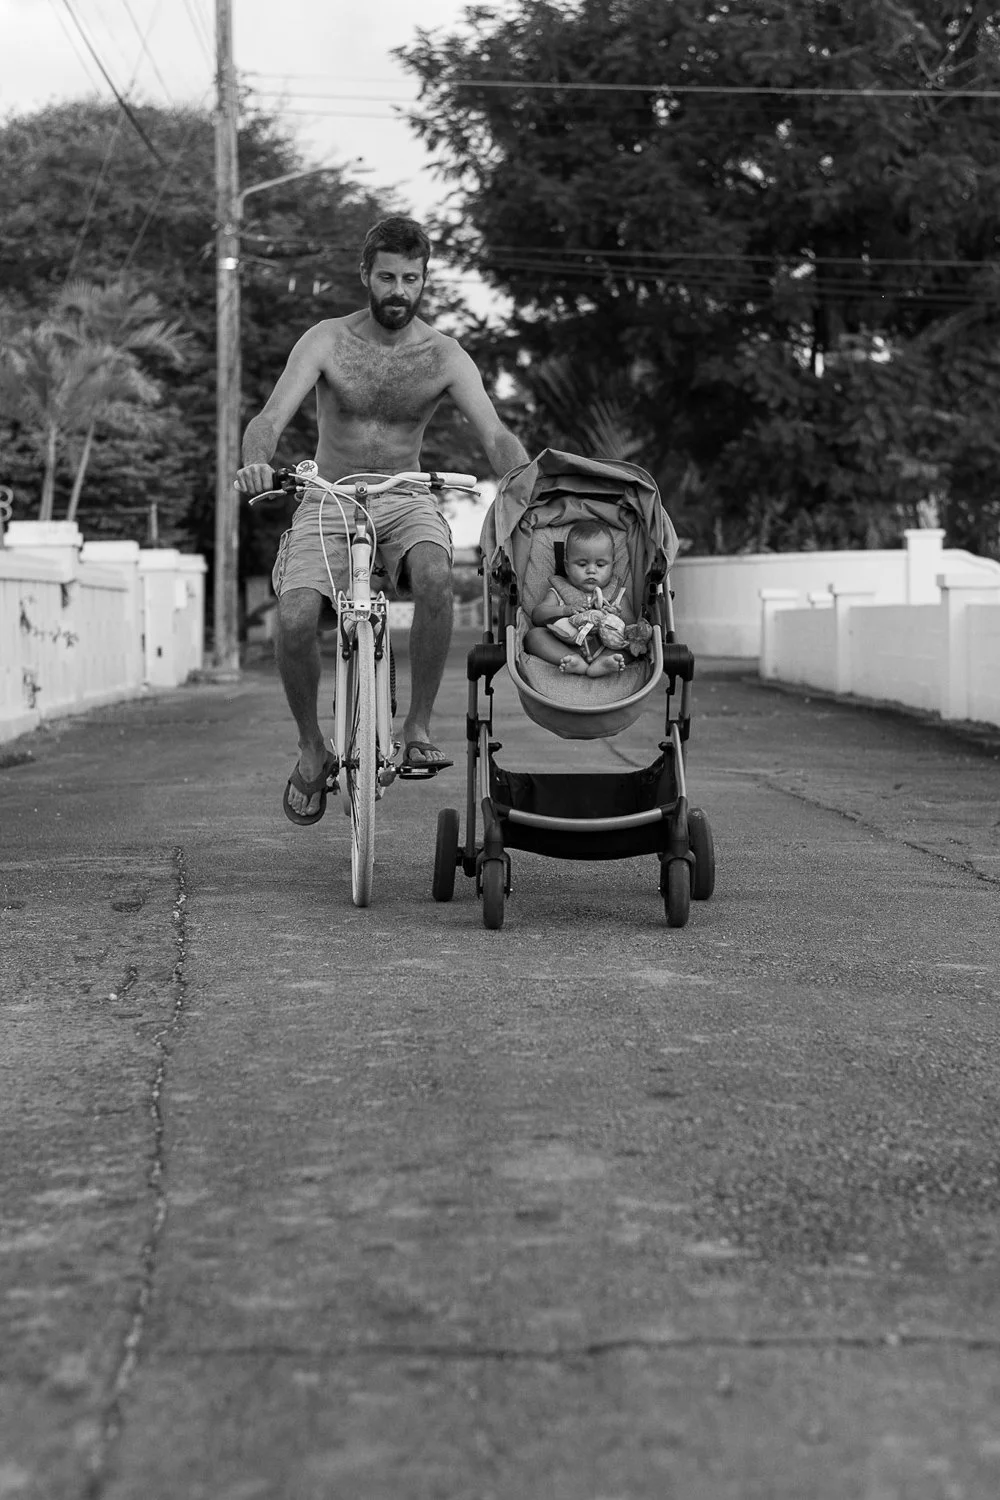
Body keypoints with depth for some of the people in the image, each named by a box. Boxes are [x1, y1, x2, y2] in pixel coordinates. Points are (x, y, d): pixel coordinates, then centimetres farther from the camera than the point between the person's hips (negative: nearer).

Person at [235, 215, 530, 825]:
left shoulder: (444, 356, -6)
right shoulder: (327, 341, -8)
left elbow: (496, 435, -17)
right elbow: (271, 417, -19)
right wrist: (256, 461, -43)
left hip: (404, 501, 0)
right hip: (327, 500, 0)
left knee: (435, 575, -35)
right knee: (295, 620, -25)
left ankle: (418, 727, -18)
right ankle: (312, 749, 2)